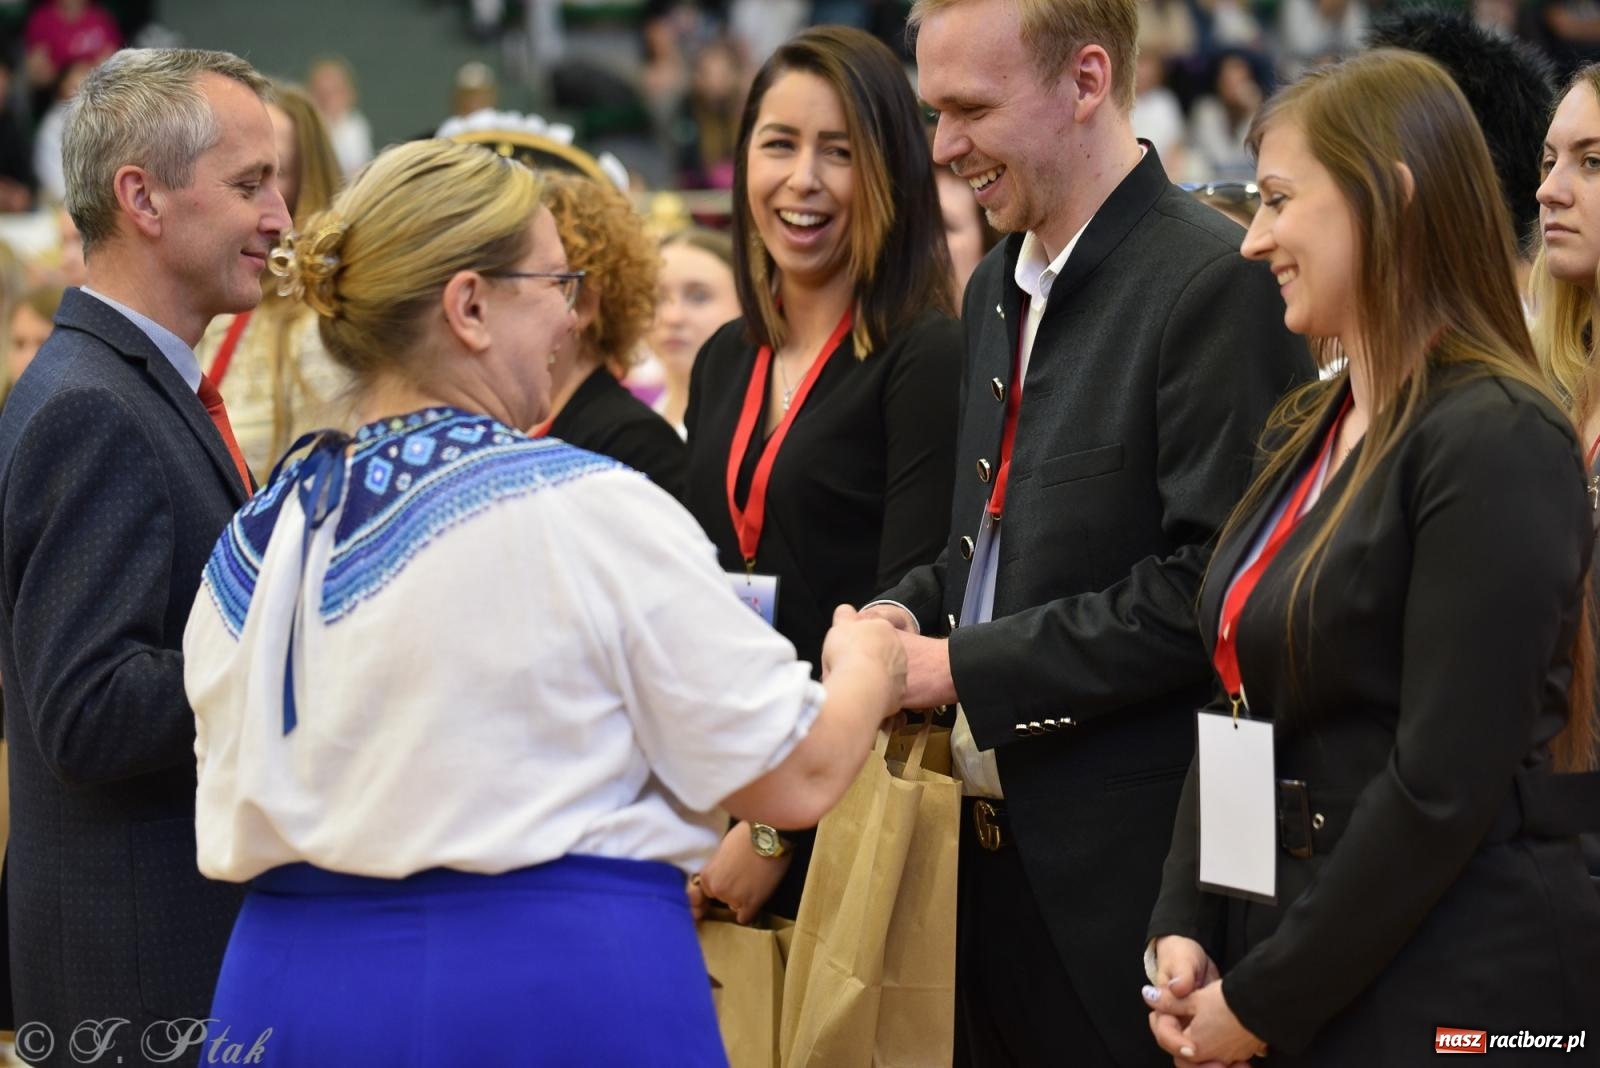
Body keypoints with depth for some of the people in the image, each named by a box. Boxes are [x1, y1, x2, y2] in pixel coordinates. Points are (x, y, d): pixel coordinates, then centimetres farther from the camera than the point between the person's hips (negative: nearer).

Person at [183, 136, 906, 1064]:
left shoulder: (255, 541, 5)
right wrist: (870, 673, 13)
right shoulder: (593, 511, -13)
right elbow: (797, 779, -8)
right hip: (563, 990, -6)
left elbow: (238, 821, 14)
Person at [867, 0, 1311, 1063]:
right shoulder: (1000, 285, 15)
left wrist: (966, 666, -16)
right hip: (998, 840, 8)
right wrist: (912, 612, 3)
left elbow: (1211, 585, -19)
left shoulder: (1220, 283, -14)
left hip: (1134, 858, -8)